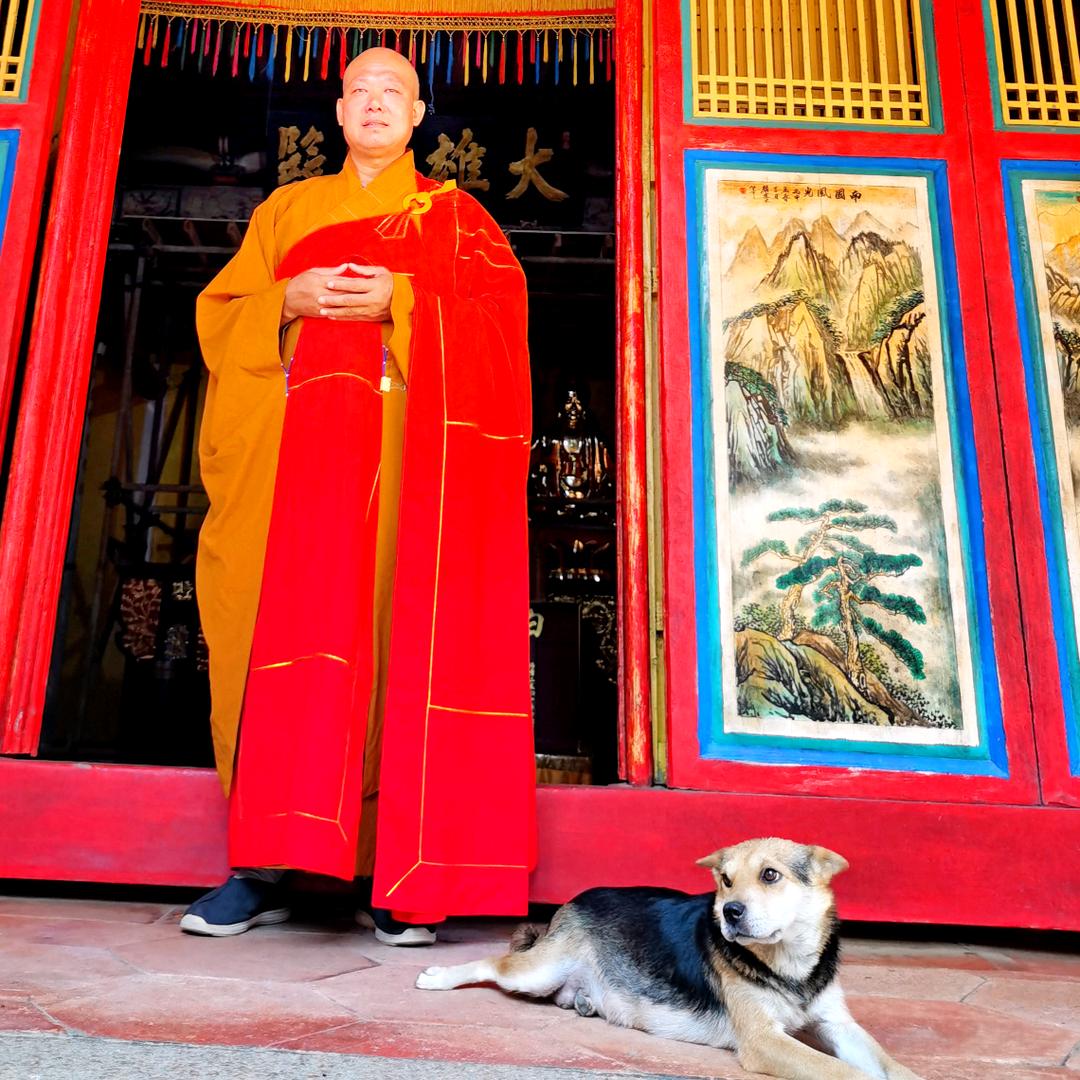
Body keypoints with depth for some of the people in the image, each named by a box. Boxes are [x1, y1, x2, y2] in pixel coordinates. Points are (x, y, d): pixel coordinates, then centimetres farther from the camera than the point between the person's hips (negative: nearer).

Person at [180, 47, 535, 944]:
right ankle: (264, 866, -5)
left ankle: (400, 878, -6)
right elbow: (221, 310, 16)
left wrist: (398, 301, -10)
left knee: (406, 632, -10)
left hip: (412, 447, -1)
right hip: (305, 438, 2)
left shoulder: (455, 215, 19)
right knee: (296, 617, -10)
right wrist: (288, 299, -4)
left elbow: (500, 316, 3)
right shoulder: (288, 208, 25)